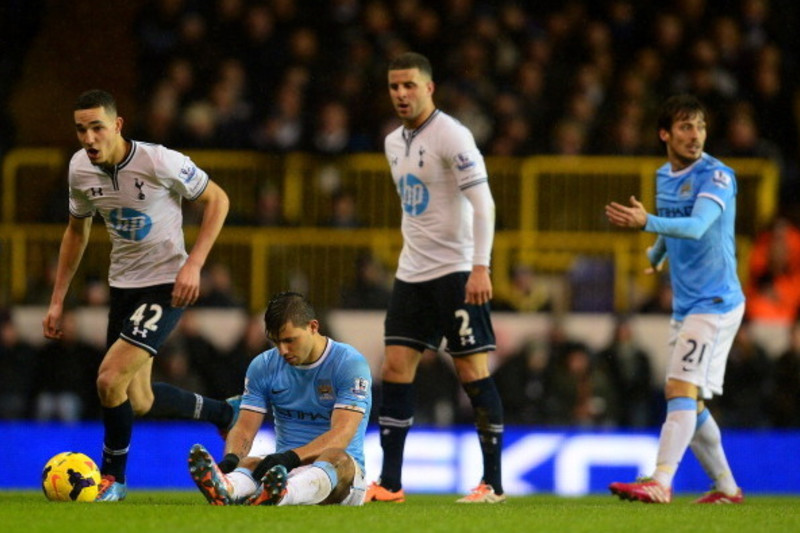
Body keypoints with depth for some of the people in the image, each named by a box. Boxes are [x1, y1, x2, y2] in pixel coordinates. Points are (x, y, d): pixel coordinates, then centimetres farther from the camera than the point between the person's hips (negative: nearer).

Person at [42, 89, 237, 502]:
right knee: (138, 403, 11)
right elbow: (77, 230, 14)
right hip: (122, 286, 7)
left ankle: (113, 477, 2)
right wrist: (57, 301, 12)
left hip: (166, 286, -7)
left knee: (110, 379, -19)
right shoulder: (80, 168, -3)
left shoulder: (160, 162, -21)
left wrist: (193, 264, -18)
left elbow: (217, 200, -9)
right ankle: (222, 413, 37)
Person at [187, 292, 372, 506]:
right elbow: (244, 429, 1)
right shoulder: (263, 366, 6)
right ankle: (224, 490, -69)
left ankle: (281, 495, -71)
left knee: (336, 458, -38)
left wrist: (291, 457, -35)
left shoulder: (350, 364, -8)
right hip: (284, 471, 3)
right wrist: (230, 459, -24)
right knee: (248, 463, -30)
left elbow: (341, 434, -19)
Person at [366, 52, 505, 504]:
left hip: (456, 273, -8)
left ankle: (493, 483, -1)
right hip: (412, 274, 8)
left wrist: (480, 267, -25)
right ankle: (390, 483, 4)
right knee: (396, 370, 1)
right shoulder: (395, 142, 13)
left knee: (474, 373, -6)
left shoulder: (451, 135, -12)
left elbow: (483, 203, -18)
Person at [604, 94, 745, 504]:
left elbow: (697, 226, -31)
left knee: (682, 390, -19)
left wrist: (646, 222, -43)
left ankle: (660, 482, -28)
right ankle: (725, 487, 22)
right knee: (690, 405, 11)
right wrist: (655, 255, 20)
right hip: (685, 306, 9)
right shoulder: (665, 177, 10)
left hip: (715, 301, -9)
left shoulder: (717, 177, -13)